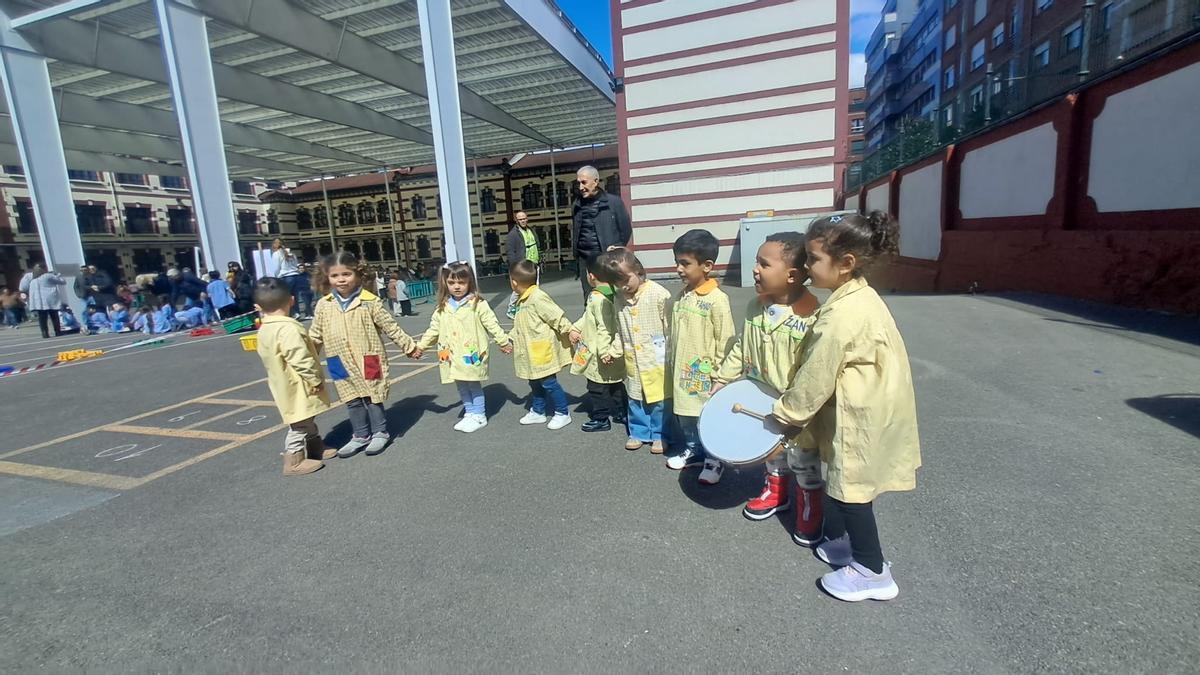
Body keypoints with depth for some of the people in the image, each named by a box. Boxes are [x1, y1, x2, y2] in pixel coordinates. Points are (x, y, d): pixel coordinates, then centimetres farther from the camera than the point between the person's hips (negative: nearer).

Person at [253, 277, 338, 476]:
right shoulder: (288, 328, -25)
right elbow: (300, 359, -29)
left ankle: (316, 448, 36)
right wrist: (315, 379, -20)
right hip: (297, 388, -10)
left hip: (284, 386, 10)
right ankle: (294, 462, 14)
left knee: (307, 421, 22)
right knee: (300, 425, 3)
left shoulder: (264, 330, 6)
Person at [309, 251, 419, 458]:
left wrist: (409, 345, -2)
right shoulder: (323, 305, 2)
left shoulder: (370, 301, -9)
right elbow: (315, 335, 10)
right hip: (342, 364, 4)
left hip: (368, 360, -4)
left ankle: (380, 432, 23)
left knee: (372, 397, 6)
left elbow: (390, 327, -3)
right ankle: (361, 435, 28)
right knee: (352, 400, 13)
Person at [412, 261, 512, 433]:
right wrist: (420, 346, 13)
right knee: (462, 386, 14)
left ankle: (479, 416, 19)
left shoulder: (477, 304, -8)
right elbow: (433, 329, 14)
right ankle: (470, 413, 28)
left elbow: (492, 324, -6)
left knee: (474, 385, 5)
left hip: (471, 354, -5)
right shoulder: (442, 308, 6)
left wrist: (504, 342, -4)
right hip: (453, 356, 5)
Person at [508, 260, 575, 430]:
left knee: (548, 382, -1)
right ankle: (537, 412, 33)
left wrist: (570, 331, -18)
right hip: (531, 352, 9)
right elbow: (519, 326, 21)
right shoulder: (522, 301, 10)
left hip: (543, 351, -9)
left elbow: (557, 316, -20)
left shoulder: (538, 298, -21)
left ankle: (563, 413, 13)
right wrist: (510, 338, 19)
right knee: (535, 383, 18)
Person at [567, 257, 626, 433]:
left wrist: (603, 352, -23)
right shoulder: (611, 293, 5)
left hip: (598, 355, -9)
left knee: (597, 387, 6)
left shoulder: (597, 298, -24)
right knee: (615, 383, 20)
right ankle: (621, 412, 31)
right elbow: (588, 317, 13)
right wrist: (576, 329, 9)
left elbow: (604, 328, -26)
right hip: (612, 351, 9)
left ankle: (600, 419, 18)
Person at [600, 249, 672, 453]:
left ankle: (659, 435, 24)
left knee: (659, 398, 7)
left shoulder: (658, 294, -15)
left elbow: (670, 325, -11)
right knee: (635, 398, 16)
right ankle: (639, 432, 33)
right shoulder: (620, 298, 3)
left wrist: (671, 353, -9)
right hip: (633, 359, 5)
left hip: (656, 357, -5)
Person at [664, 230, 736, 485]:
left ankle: (715, 459, 28)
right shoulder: (682, 295, 5)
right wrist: (673, 365, 15)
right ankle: (693, 450, 40)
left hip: (704, 375, -7)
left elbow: (725, 342, -15)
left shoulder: (717, 299, -18)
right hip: (682, 372, 7)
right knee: (684, 415, 19)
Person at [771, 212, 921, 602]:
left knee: (849, 490, 7)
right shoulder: (861, 297, 3)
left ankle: (872, 572, 25)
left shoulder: (841, 316, -27)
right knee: (839, 482, 22)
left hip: (861, 420, -9)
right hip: (872, 410, 9)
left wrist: (785, 414, -7)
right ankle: (838, 542, 41)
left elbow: (815, 379, -21)